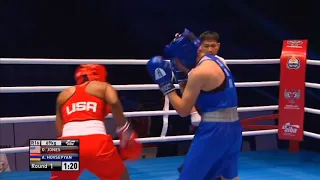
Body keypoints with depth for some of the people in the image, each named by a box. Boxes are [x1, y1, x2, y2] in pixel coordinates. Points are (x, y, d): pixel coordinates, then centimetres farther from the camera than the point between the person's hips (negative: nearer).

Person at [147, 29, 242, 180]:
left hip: (214, 130, -9)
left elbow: (183, 110, -11)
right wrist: (182, 74, 13)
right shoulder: (216, 61, 11)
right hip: (232, 126, 9)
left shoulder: (199, 72, -16)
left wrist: (165, 84, -6)